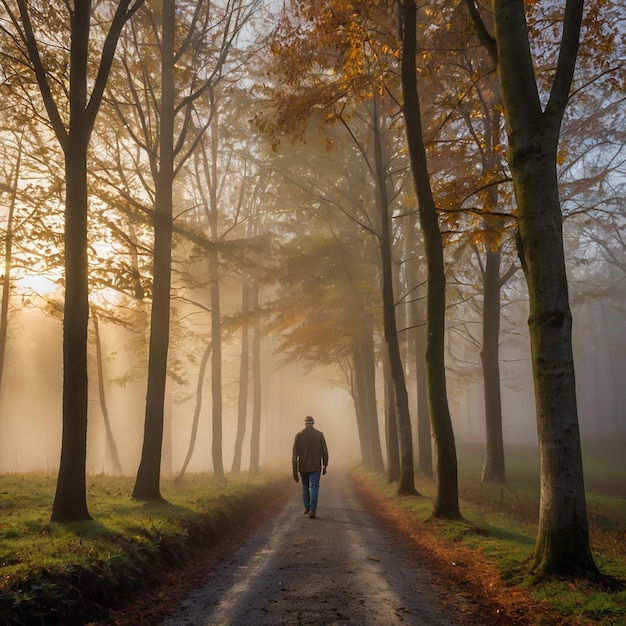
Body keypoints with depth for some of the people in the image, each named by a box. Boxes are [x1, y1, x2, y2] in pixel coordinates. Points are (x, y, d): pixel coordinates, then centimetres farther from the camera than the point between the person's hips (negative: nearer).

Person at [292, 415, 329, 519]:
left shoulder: (298, 435, -4)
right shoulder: (320, 434, -4)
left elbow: (294, 454, -8)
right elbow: (324, 452, -3)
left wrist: (294, 470, -6)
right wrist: (325, 466, 9)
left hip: (303, 467, 2)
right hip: (315, 467, -2)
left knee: (305, 487, 21)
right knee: (314, 488, -3)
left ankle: (307, 508, 29)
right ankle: (312, 510, -19)